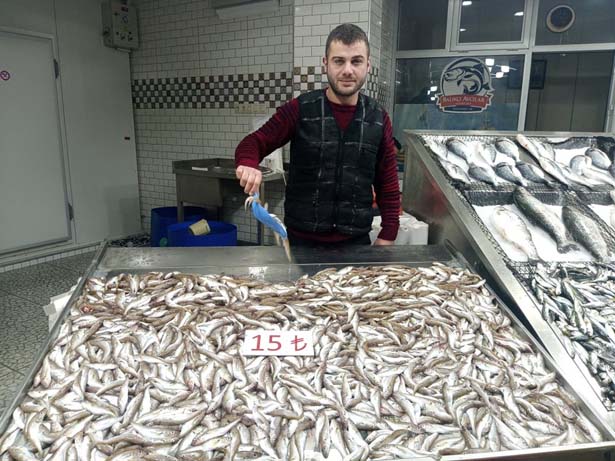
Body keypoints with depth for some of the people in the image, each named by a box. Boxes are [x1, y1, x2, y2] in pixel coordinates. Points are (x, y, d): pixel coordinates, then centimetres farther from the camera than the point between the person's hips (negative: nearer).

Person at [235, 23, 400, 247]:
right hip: (301, 237, -1)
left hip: (356, 241, 2)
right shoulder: (299, 110, -6)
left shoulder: (378, 119, 1)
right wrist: (248, 165, -28)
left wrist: (388, 234, 1)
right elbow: (254, 142, -5)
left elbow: (387, 182, 6)